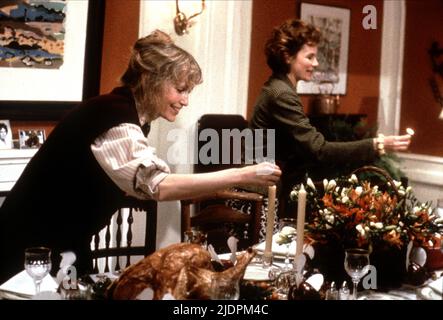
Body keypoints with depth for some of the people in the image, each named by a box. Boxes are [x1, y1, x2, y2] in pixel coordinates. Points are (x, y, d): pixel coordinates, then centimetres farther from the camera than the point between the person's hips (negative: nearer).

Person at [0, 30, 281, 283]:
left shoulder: (127, 113, 4)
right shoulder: (113, 116, -26)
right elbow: (158, 186, -38)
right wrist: (243, 176, -38)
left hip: (67, 245, 9)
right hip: (33, 247, -9)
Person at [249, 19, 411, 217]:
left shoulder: (278, 89, 13)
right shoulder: (281, 95, -18)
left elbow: (306, 148, 13)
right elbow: (319, 150, -25)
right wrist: (377, 145, -25)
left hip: (277, 186, 9)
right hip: (275, 193, -9)